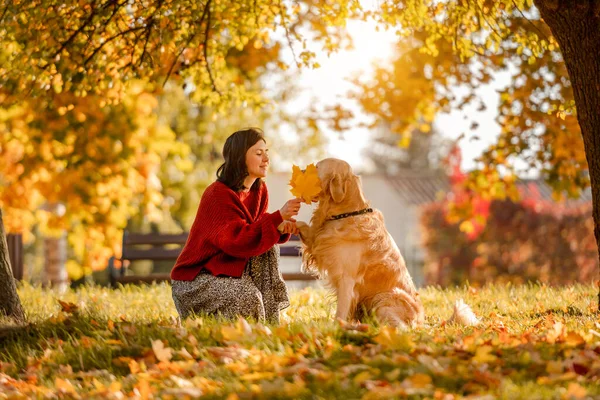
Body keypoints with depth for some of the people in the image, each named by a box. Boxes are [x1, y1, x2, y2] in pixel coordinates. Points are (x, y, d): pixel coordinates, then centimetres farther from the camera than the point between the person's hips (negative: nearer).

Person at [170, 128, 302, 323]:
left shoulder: (259, 190, 2)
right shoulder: (217, 194, -23)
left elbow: (258, 228, 3)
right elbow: (237, 241, -32)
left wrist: (281, 226, -20)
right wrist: (278, 217, -36)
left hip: (227, 266, 8)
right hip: (194, 277, -8)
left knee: (270, 249, -13)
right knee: (247, 297, -30)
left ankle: (268, 320, -5)